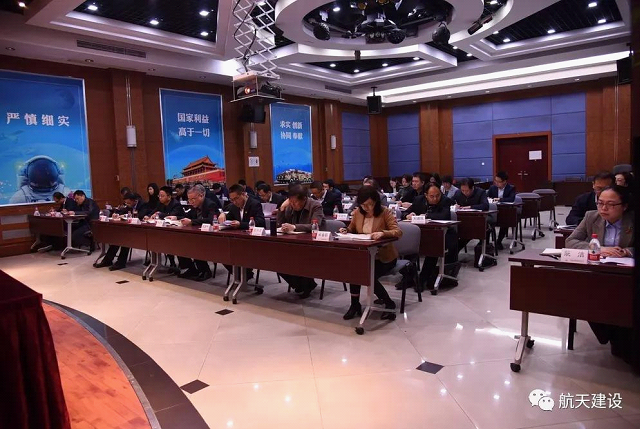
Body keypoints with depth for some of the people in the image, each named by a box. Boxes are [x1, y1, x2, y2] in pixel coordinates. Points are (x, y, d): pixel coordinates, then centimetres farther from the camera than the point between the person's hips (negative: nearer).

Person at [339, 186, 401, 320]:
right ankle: (354, 305, -8)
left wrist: (382, 233, -41)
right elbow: (352, 229, 19)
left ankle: (389, 303, 0)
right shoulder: (357, 213, 3)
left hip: (384, 256, -4)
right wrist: (345, 230, -5)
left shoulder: (385, 212, -11)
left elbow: (398, 232, -23)